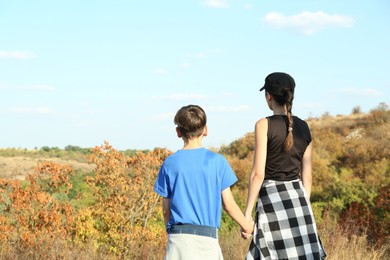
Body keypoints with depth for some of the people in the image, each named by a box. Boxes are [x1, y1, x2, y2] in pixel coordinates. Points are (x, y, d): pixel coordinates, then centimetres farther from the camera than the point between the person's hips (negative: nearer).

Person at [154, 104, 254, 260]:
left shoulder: (170, 164, 3)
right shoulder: (217, 161, 1)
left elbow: (166, 209, 7)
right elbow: (229, 204, 3)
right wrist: (246, 226, 18)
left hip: (179, 237, 0)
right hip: (207, 237, 0)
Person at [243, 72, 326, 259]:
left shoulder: (264, 125, -8)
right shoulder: (303, 127, 8)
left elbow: (258, 174, -12)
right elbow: (307, 176, 10)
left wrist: (247, 212, -7)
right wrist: (303, 205, 19)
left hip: (272, 198, -5)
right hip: (298, 197, 5)